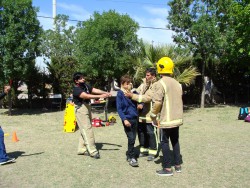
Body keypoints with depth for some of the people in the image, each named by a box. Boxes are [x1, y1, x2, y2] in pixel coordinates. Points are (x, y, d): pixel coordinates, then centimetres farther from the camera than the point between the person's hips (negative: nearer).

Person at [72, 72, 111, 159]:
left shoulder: (85, 85, 6)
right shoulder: (76, 90, -17)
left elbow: (95, 90, -4)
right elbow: (86, 96, -30)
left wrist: (105, 93, -20)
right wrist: (100, 96, -36)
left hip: (87, 108, 8)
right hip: (81, 110, -8)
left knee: (84, 130, 13)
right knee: (87, 130, -9)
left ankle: (82, 149, 23)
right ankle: (93, 151, -7)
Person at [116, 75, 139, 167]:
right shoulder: (120, 94, -7)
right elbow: (119, 109, -9)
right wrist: (124, 119, -18)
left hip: (135, 118, 5)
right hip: (127, 119, -5)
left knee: (133, 138, 12)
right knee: (131, 138, -8)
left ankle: (129, 154, 29)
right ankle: (131, 157, 4)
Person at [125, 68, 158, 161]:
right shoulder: (143, 84, 11)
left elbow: (147, 98, -22)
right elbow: (137, 92, 5)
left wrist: (132, 95, -23)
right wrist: (139, 103, -14)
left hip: (150, 114, -7)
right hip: (141, 114, 7)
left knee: (151, 133, 1)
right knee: (141, 132, 14)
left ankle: (152, 152, 13)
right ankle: (144, 150, 29)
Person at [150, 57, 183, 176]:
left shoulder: (160, 83, -15)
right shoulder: (177, 83, 9)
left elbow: (157, 102, -21)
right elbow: (179, 100, 13)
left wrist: (153, 115, -7)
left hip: (166, 119, -7)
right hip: (177, 118, 7)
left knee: (164, 142, 4)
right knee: (175, 141, 18)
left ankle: (167, 168, 9)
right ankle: (178, 165, 26)